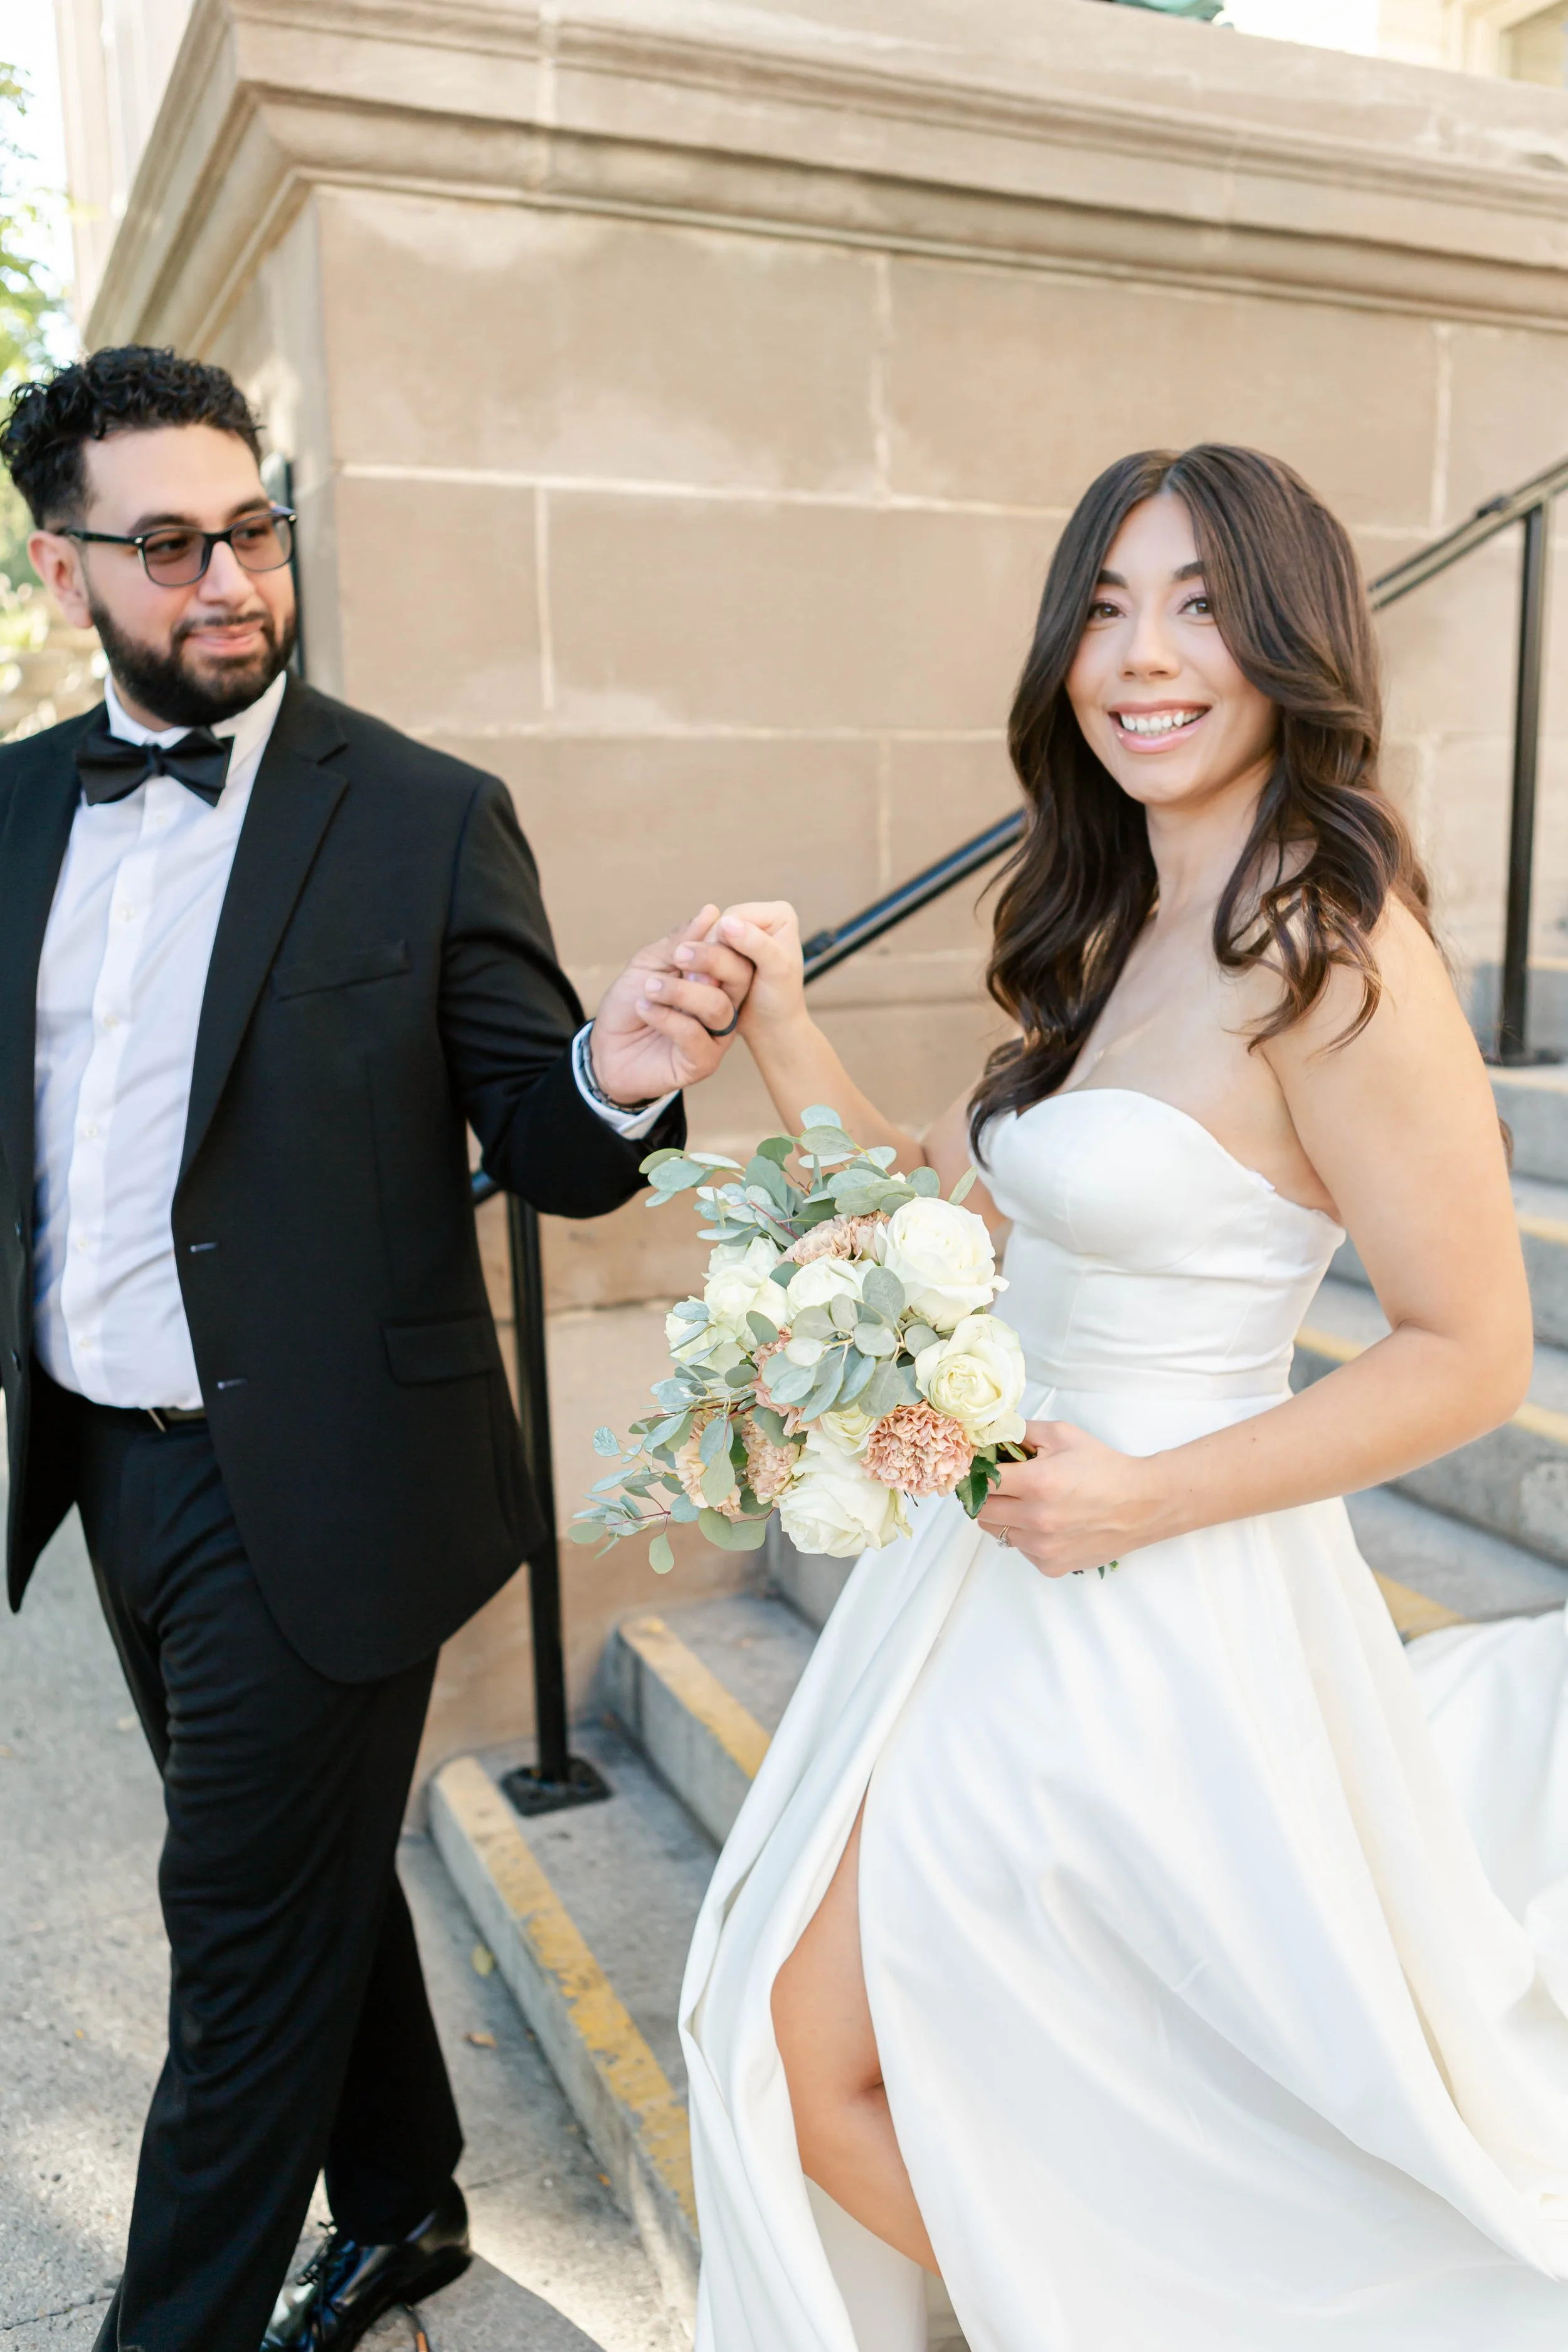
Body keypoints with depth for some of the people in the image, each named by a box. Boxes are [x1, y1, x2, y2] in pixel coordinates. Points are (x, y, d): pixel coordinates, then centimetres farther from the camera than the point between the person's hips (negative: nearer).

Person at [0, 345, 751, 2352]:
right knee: (304, 1881, 22)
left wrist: (612, 1079, -31)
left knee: (252, 1931, 9)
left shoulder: (425, 818, -9)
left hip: (307, 1485, -5)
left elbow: (535, 1152, -11)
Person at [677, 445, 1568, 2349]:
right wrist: (781, 1034, -1)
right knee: (804, 2048, 20)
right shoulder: (1111, 938, 8)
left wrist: (1145, 1498, -20)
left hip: (1154, 1607, -8)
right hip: (992, 1570, 8)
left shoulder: (1332, 949, -18)